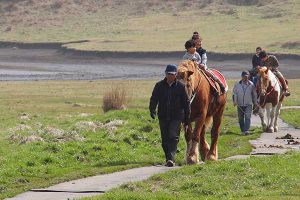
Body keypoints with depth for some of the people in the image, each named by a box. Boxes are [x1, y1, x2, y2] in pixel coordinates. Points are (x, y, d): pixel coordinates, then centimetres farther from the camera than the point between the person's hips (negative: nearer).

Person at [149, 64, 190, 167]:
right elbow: (154, 99, 2)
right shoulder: (159, 85, 4)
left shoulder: (181, 87, -1)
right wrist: (152, 110, -20)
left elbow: (186, 103, 3)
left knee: (173, 137, -15)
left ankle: (171, 159, -22)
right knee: (165, 139, 7)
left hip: (176, 117, -3)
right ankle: (168, 159, 19)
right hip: (163, 117, 3)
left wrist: (186, 121, 2)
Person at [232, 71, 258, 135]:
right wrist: (234, 101, -10)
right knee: (240, 118, 7)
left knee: (247, 116, -15)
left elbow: (254, 94, 9)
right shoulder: (237, 85, 0)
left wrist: (255, 103, 13)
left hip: (248, 104, -2)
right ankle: (242, 131, 19)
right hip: (240, 104, 2)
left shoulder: (251, 85, 0)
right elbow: (234, 93, 2)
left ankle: (246, 130, -21)